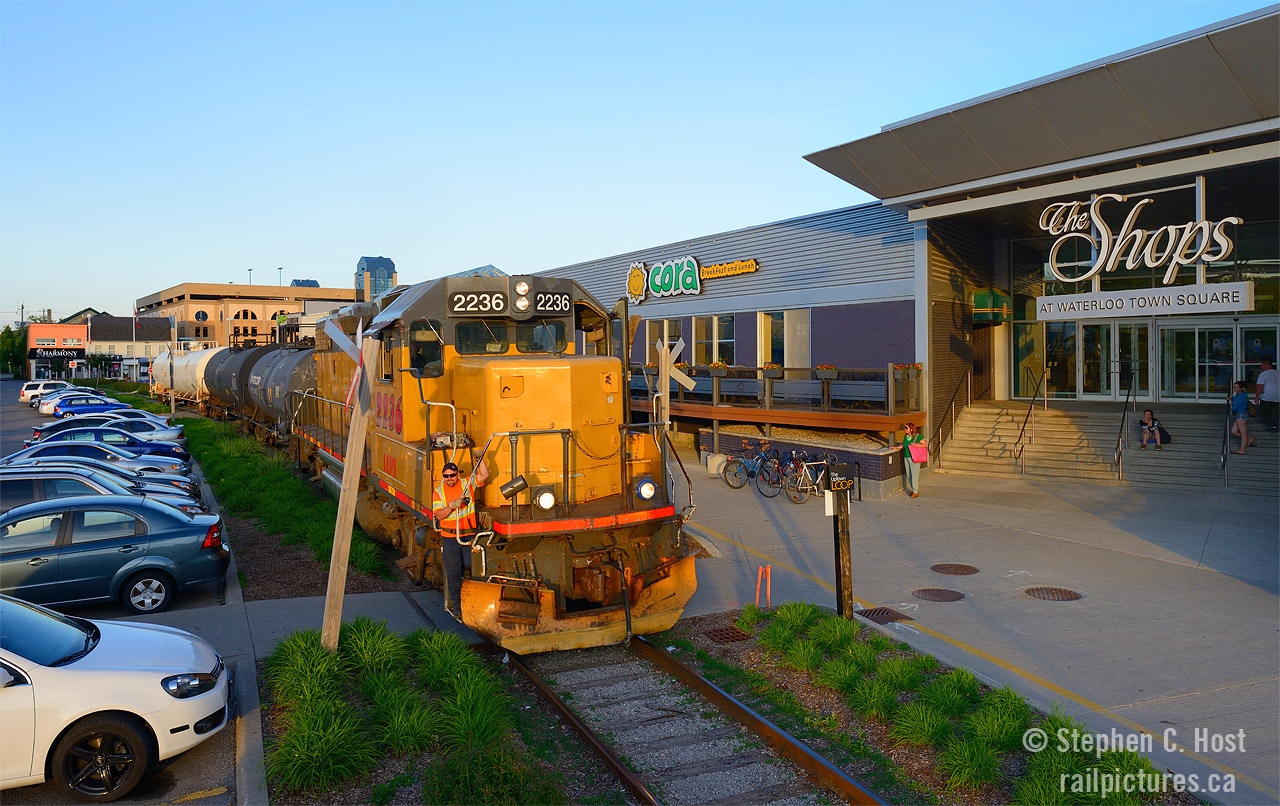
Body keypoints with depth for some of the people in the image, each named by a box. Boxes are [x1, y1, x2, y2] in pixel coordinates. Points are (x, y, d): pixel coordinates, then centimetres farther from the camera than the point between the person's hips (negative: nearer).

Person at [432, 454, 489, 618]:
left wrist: (480, 459, -23)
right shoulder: (439, 491, 0)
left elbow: (484, 475, -13)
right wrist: (452, 506, -24)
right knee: (453, 573, 8)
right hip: (449, 538, 0)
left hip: (469, 535, 0)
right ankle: (456, 607, 19)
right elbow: (438, 515, -8)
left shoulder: (467, 483, 1)